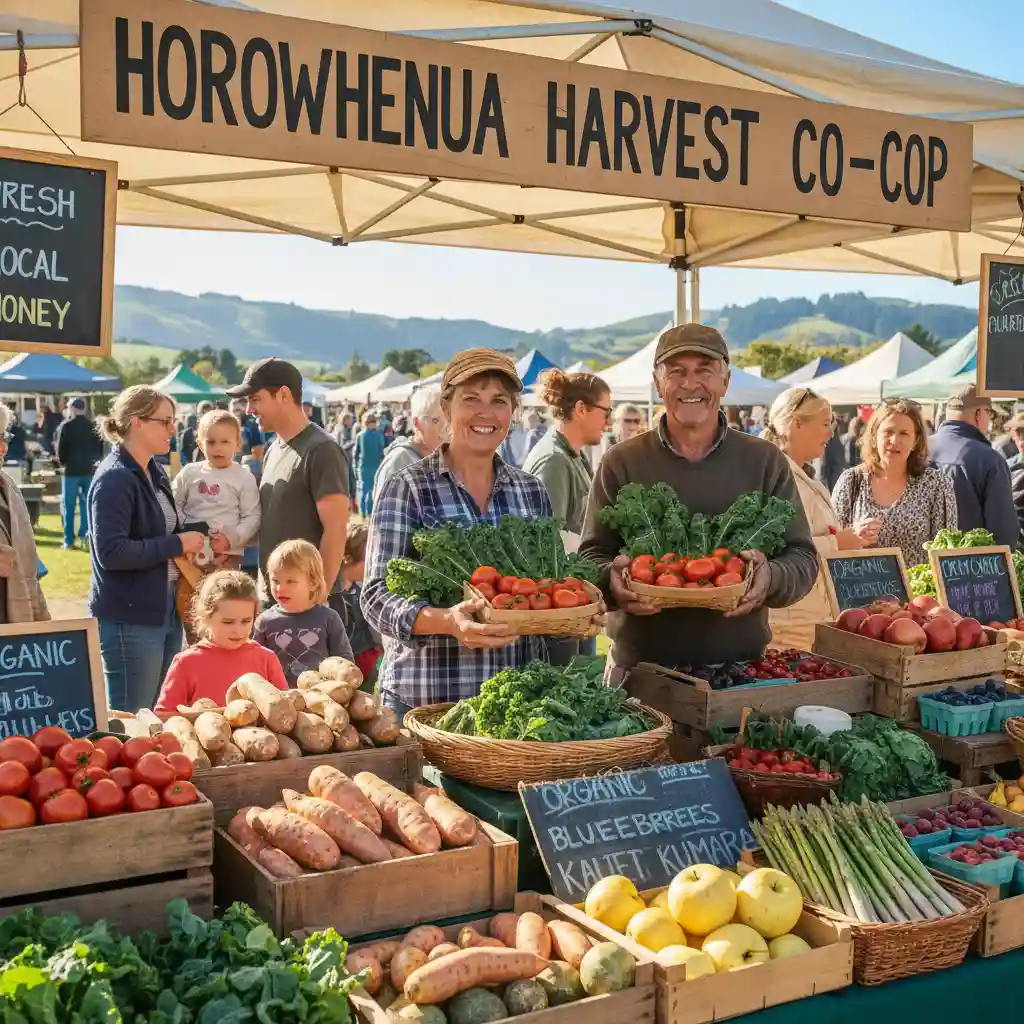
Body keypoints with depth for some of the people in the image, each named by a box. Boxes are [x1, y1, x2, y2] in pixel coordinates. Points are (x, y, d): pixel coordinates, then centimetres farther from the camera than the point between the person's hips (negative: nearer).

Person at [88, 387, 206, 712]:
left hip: (165, 611, 9)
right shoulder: (114, 479, -16)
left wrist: (190, 538, 6)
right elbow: (110, 552, -25)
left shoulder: (156, 472, 11)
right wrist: (177, 545, -18)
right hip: (129, 619, -9)